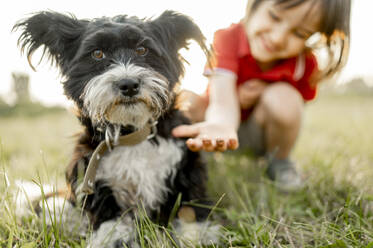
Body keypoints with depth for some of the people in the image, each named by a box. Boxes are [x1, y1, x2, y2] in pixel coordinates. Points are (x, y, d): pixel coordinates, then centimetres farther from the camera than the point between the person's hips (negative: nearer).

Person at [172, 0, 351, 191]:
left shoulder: (306, 66, -19)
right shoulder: (228, 39, -27)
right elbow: (222, 101, -40)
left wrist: (267, 94, -26)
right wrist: (220, 125, -65)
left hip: (257, 134, 1)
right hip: (225, 119, 0)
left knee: (283, 97, -32)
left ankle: (279, 161, -4)